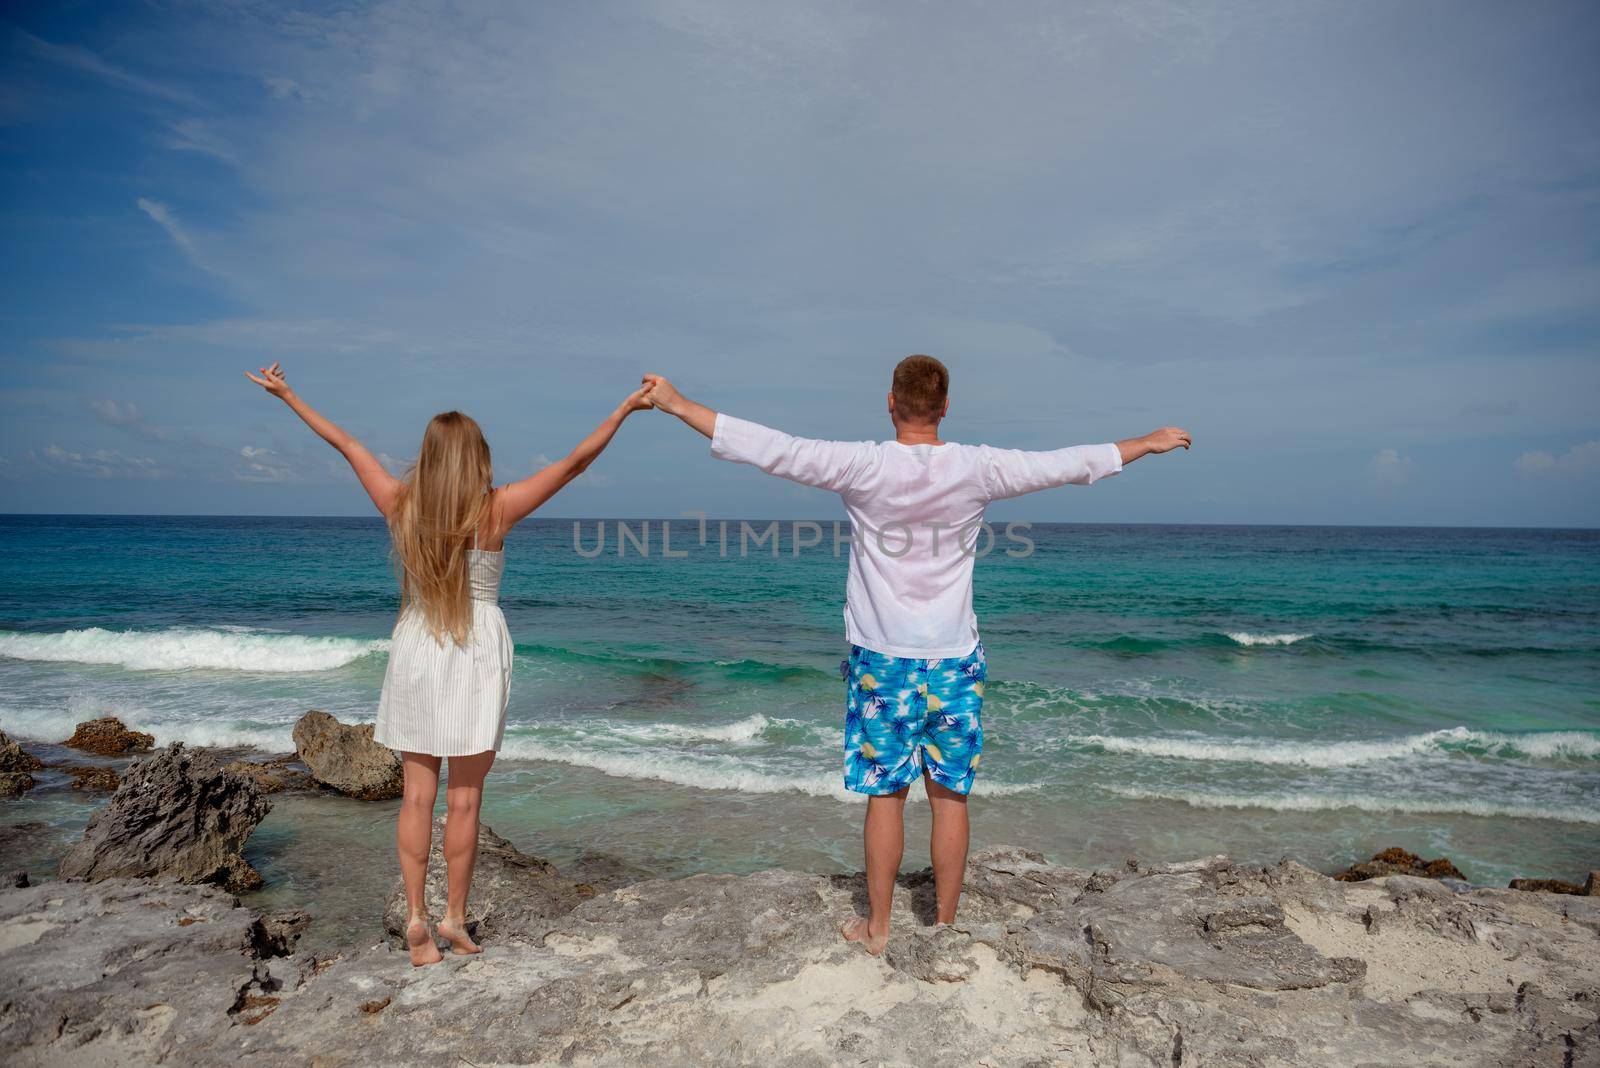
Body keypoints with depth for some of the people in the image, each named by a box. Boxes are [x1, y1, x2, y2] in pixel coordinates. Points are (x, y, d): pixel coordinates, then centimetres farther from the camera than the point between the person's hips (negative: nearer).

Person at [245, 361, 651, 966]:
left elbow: (346, 444, 11)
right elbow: (574, 463, -9)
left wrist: (287, 395, 24)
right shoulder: (495, 510, -10)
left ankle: (416, 919, 15)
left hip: (414, 648, 4)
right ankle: (454, 920, 15)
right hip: (475, 652, -3)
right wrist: (626, 409, -4)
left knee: (418, 795, 11)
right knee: (463, 798, 6)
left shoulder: (400, 505, -1)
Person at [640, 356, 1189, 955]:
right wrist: (1149, 443, 22)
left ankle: (877, 927, 20)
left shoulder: (863, 467, -11)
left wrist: (676, 404, -2)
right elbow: (1071, 465, 6)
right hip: (955, 662, 1)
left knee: (885, 795, 8)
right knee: (950, 797, 10)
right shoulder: (976, 469, -5)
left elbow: (769, 448, -10)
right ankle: (945, 926, 22)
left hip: (883, 662, -1)